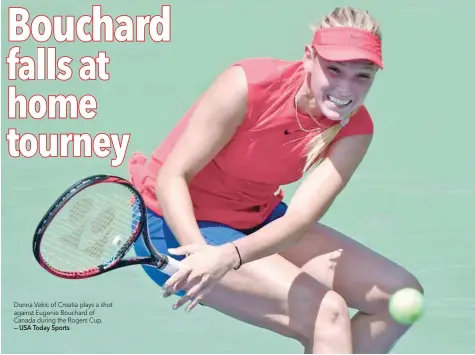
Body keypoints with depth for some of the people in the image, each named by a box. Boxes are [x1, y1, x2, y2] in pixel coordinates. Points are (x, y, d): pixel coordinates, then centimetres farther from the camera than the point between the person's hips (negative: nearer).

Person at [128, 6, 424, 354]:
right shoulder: (248, 84, -26)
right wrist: (200, 250, -40)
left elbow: (301, 218, -25)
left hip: (258, 220, 6)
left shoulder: (355, 129, -12)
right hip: (179, 221, -6)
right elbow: (171, 177, -23)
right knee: (326, 312, -25)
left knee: (401, 294, -1)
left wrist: (230, 255, -43)